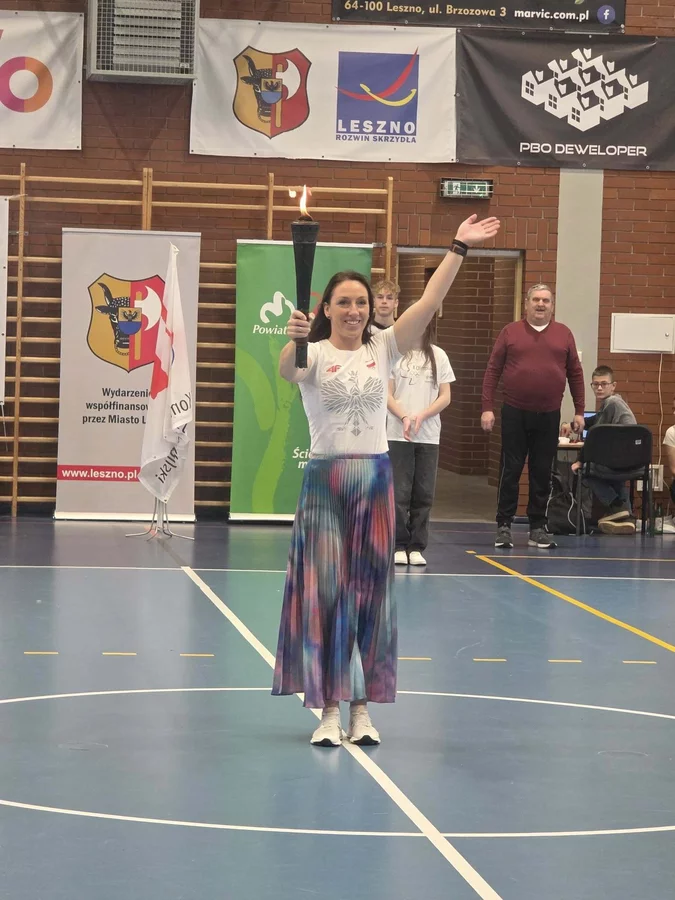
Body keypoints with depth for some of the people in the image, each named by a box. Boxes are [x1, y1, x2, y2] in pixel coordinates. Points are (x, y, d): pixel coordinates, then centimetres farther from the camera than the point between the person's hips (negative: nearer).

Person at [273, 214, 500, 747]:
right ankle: (329, 708, 4)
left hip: (375, 480, 3)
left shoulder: (383, 350, 5)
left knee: (370, 593, 6)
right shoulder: (314, 355, -4)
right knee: (324, 593, -2)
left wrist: (459, 250, -11)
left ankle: (362, 707, 13)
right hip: (325, 479, -3)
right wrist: (294, 343, -50)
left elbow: (429, 303, -4)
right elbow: (287, 370, -28)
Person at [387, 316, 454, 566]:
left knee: (423, 494, 2)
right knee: (399, 492, -3)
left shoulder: (438, 356, 8)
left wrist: (422, 416, -9)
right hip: (398, 435, -2)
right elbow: (387, 394, 0)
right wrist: (404, 417, -15)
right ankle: (399, 546, 4)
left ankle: (416, 547, 8)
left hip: (429, 435, 2)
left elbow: (445, 396, 6)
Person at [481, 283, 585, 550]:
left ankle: (538, 528, 13)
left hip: (549, 416, 1)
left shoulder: (564, 334, 7)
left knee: (542, 473, 6)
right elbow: (493, 370, 3)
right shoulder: (511, 332, 3)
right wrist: (487, 407, -4)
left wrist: (579, 410, 7)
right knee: (510, 471, 2)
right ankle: (504, 526, 9)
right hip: (514, 414, -1)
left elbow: (575, 374, 10)